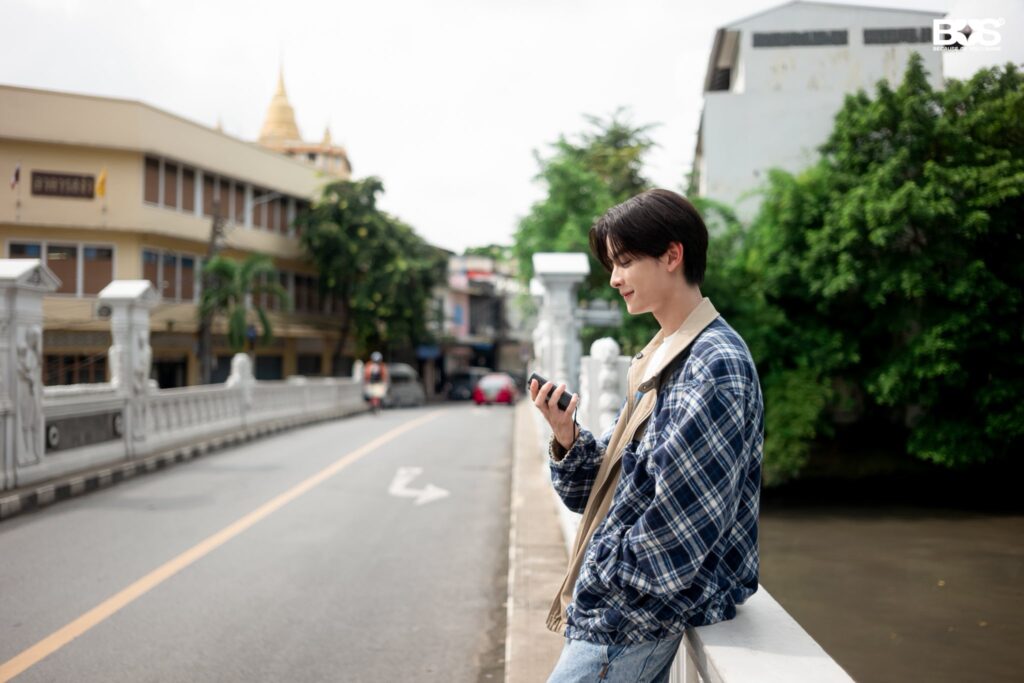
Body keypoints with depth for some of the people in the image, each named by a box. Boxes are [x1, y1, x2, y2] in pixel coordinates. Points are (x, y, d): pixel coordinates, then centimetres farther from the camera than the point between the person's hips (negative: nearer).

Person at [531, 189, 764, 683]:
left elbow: (677, 532, -23)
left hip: (640, 615, -9)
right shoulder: (656, 361, 12)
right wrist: (566, 439, -8)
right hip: (623, 605, 9)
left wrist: (592, 588, -12)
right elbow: (601, 490, 11)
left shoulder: (715, 366, -18)